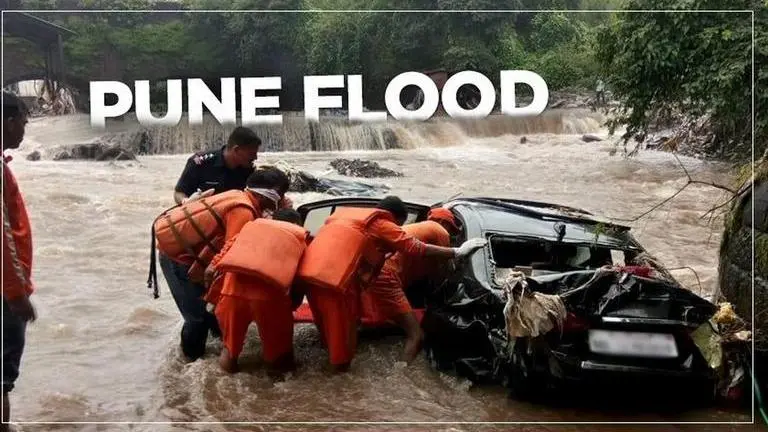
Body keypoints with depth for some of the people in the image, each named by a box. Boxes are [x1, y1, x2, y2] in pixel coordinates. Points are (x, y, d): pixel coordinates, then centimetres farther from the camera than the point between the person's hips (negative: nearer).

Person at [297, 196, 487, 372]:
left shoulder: (347, 213, 28)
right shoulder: (381, 224, 5)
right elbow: (416, 248, -1)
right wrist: (457, 252, 4)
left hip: (308, 271, 8)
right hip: (335, 276, -7)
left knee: (327, 319, 25)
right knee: (343, 322, 11)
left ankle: (332, 351, 40)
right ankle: (341, 362, 23)